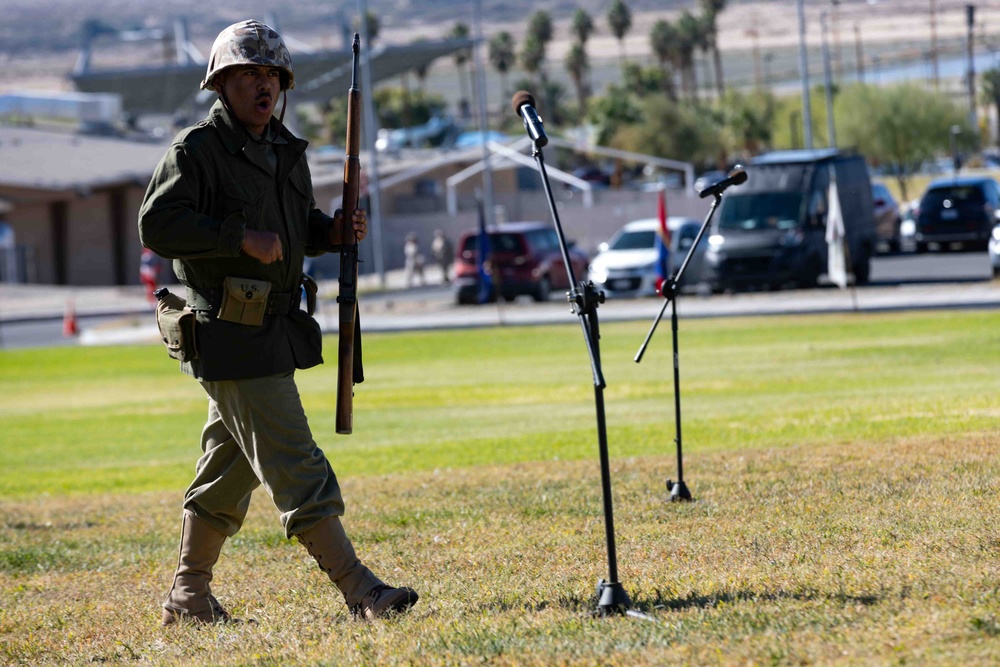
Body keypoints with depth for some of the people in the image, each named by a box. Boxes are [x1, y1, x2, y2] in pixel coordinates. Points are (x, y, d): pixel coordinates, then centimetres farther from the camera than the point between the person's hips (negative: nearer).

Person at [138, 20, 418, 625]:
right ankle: (359, 591, -16)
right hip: (229, 334, -9)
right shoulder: (198, 150, -10)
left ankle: (188, 595, 24)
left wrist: (334, 230, 5)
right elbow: (157, 224, -18)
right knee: (295, 464, -12)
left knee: (230, 466, 14)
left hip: (275, 330, 9)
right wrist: (240, 238, -23)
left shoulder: (286, 151, 16)